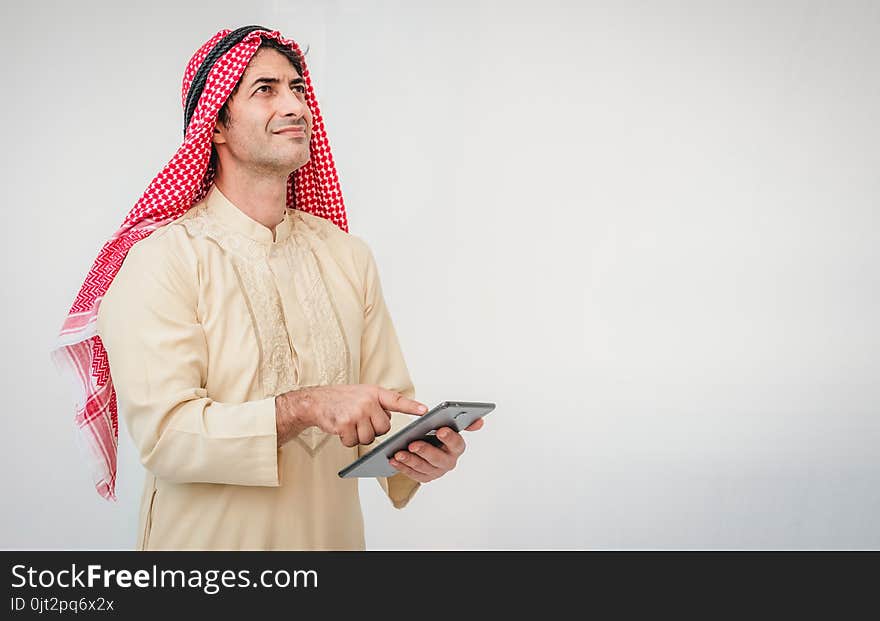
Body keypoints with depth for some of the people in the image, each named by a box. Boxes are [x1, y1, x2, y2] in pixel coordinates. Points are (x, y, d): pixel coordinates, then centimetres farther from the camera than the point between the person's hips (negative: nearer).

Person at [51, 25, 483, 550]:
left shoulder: (349, 256, 0)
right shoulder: (160, 258, -14)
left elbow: (387, 402, -3)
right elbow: (164, 432, -23)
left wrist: (417, 451, -24)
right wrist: (305, 407, -33)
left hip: (332, 533, 4)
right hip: (209, 540, -4)